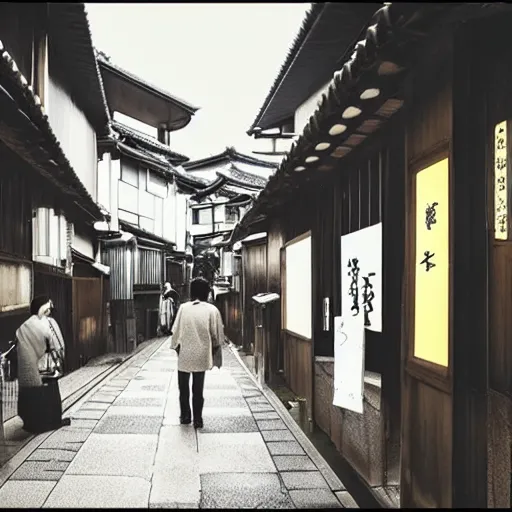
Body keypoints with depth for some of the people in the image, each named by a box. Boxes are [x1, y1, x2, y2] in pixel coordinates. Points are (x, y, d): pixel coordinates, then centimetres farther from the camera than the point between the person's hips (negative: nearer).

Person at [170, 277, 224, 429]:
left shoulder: (183, 308, -7)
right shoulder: (212, 310, -7)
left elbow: (176, 331, -4)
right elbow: (217, 334, -3)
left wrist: (176, 347, 12)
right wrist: (215, 351, 13)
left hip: (184, 355, 0)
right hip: (201, 355, 0)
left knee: (184, 387, 17)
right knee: (198, 389, 11)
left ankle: (185, 416, 26)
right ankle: (198, 419, 15)